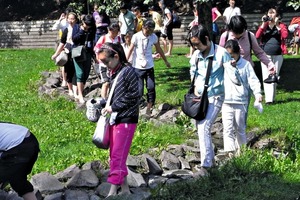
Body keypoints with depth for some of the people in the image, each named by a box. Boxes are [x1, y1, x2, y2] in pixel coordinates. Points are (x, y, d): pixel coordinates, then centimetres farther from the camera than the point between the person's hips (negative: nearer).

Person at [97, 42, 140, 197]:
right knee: (115, 155, 12)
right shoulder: (113, 73, 12)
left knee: (117, 156, -8)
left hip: (126, 120, -9)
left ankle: (113, 191, -4)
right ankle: (125, 189, 21)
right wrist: (107, 105, 3)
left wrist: (113, 107, -15)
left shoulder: (128, 71, -13)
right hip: (114, 119, 9)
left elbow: (133, 95, -17)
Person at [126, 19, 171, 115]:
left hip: (149, 66, 3)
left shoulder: (154, 37, -1)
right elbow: (130, 50, -11)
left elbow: (159, 49, 12)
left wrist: (166, 61, 21)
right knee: (139, 89, -2)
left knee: (151, 87, -1)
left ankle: (149, 109, 11)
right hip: (137, 67, -3)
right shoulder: (136, 36, -12)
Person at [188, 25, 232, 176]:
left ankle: (205, 166, -17)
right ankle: (210, 158, 36)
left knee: (203, 128, -19)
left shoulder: (221, 53, -15)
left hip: (215, 97, -7)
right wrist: (195, 89, 8)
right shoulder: (196, 55, 2)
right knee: (201, 128, 15)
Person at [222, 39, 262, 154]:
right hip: (226, 102, 2)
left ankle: (241, 149, 25)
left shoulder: (246, 65, -1)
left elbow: (253, 80, -4)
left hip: (240, 103, -2)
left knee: (240, 128, 10)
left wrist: (257, 93, -18)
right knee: (227, 128, -6)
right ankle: (230, 152, -8)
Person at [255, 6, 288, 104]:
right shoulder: (264, 25, 9)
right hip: (266, 54, 0)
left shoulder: (281, 25, 6)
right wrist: (263, 24, -9)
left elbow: (285, 35, -13)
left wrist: (277, 25, -12)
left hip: (278, 55, 0)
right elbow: (257, 36, -6)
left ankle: (271, 97, 16)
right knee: (266, 77, -9)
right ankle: (268, 98, -11)